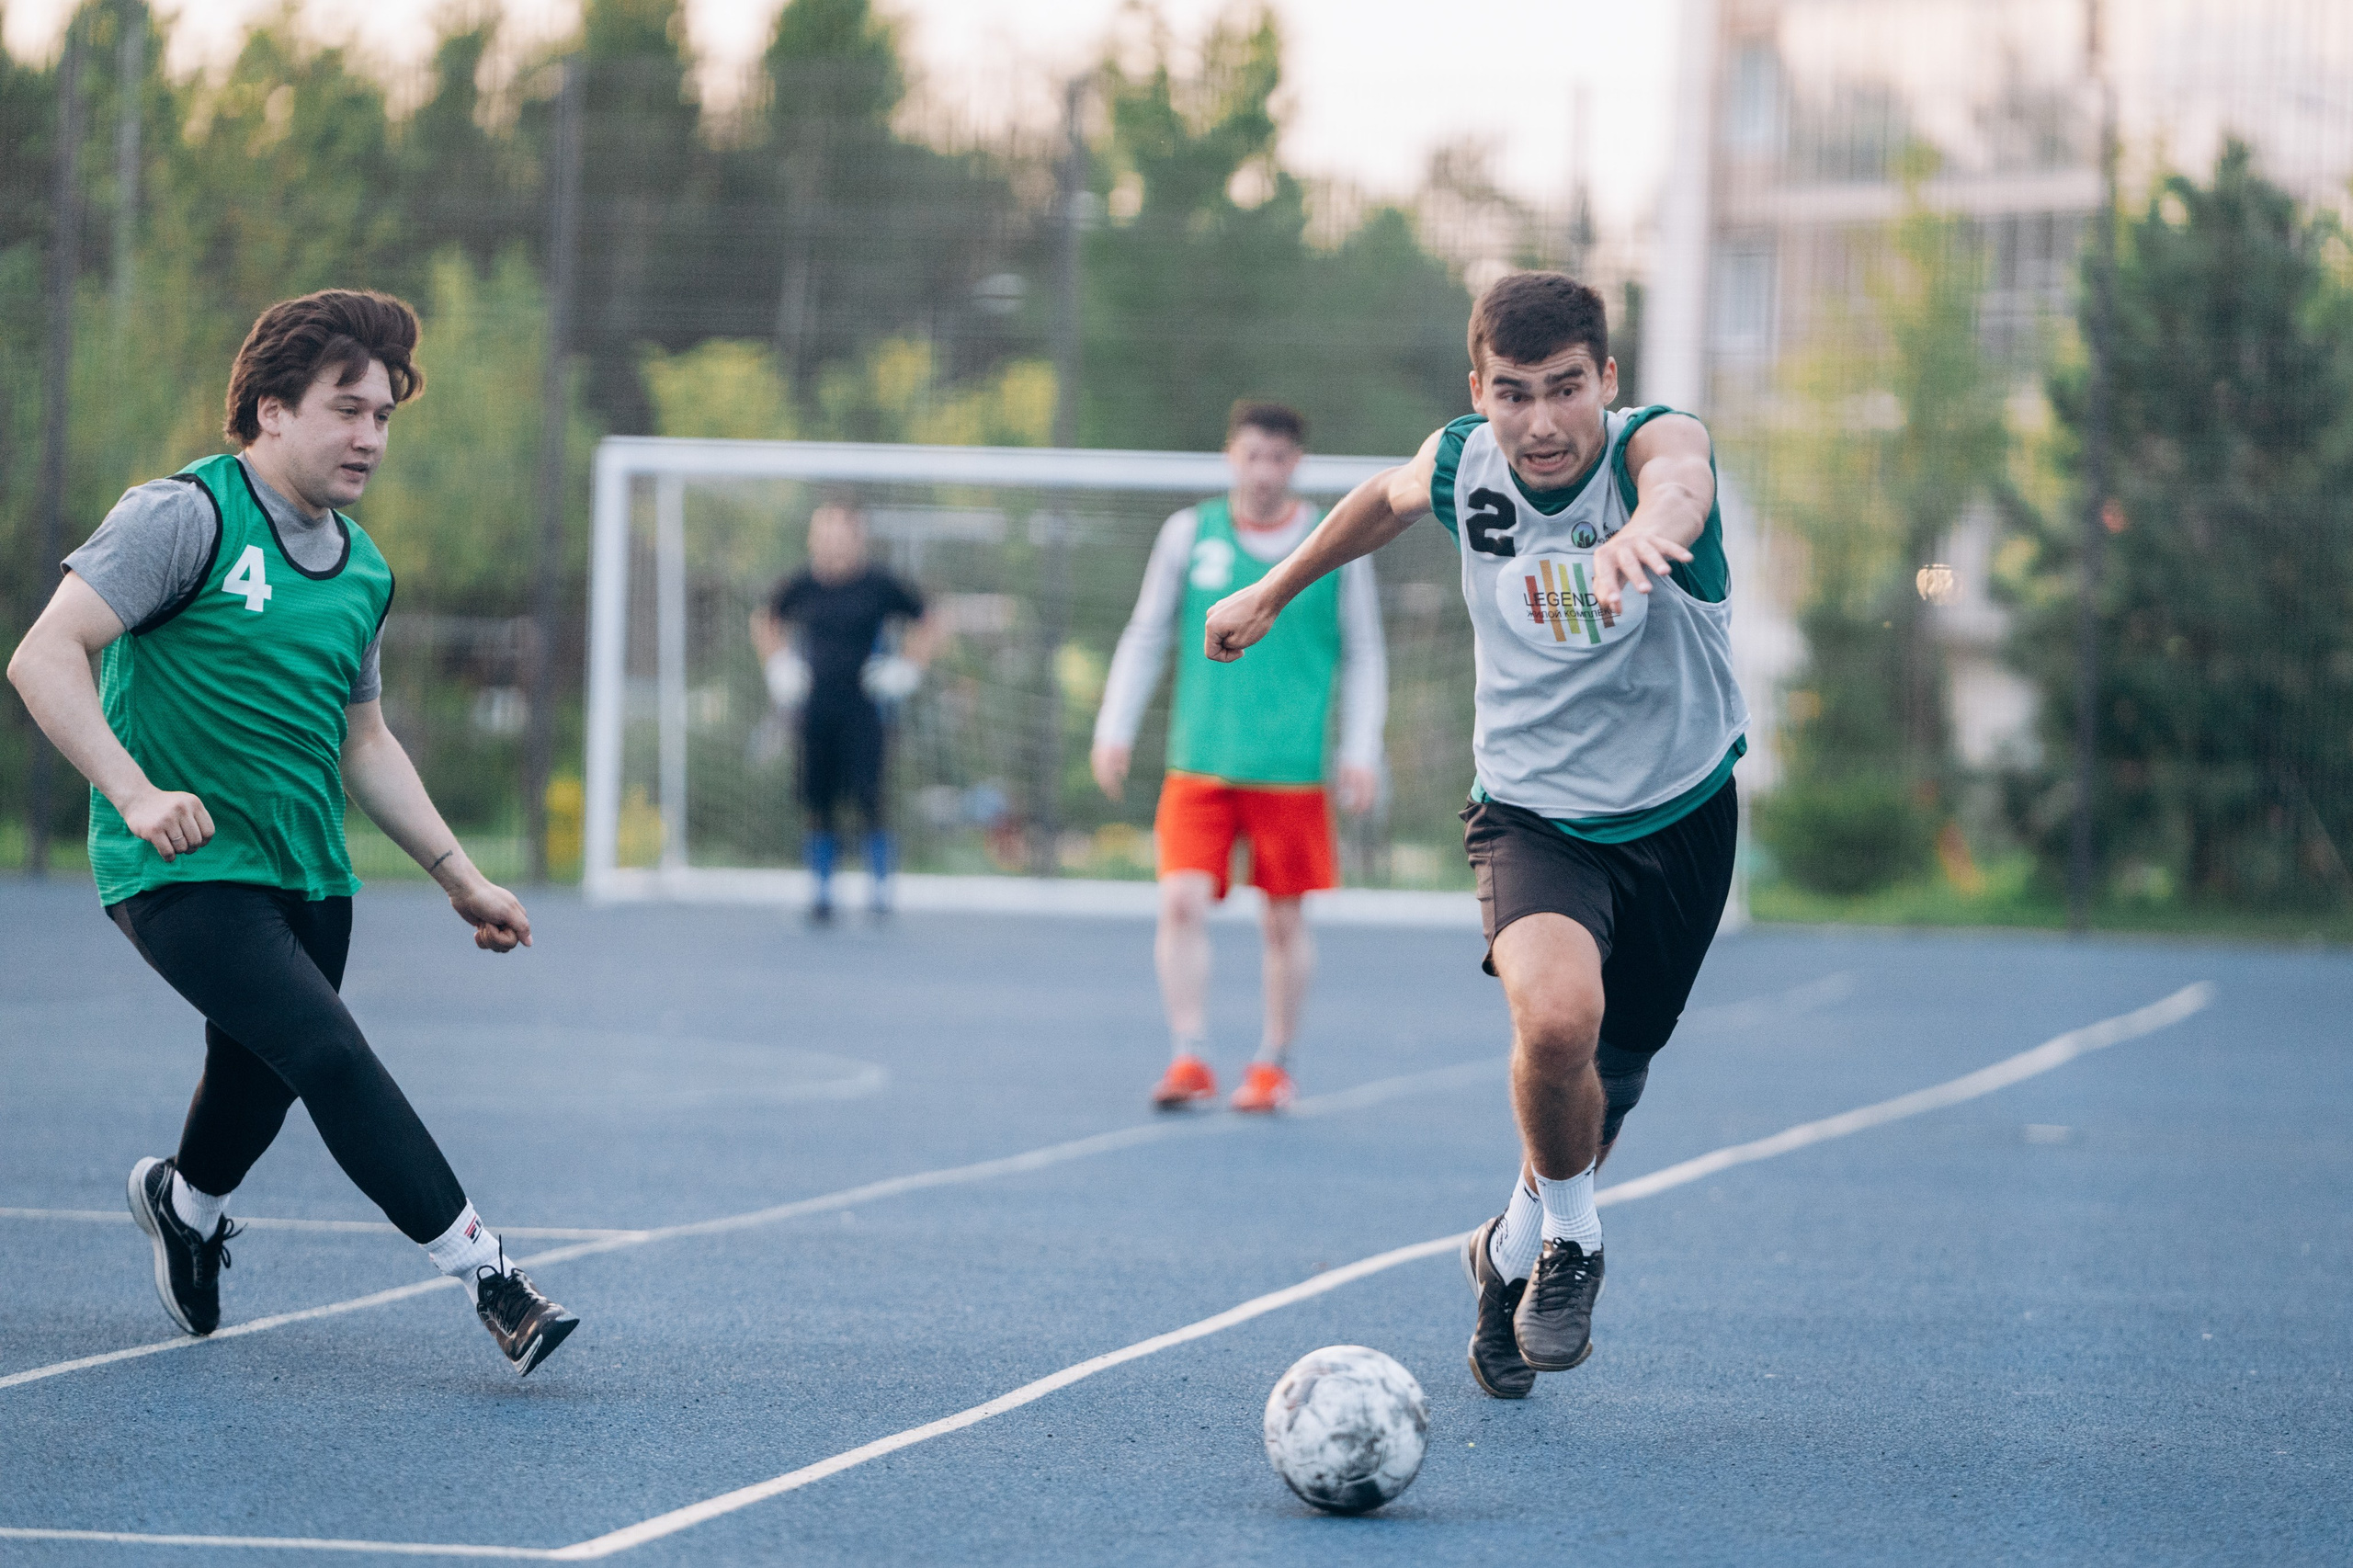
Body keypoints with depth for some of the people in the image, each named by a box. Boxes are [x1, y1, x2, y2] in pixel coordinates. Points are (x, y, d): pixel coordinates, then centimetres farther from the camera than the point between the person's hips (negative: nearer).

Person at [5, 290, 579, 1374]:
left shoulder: (363, 571, 12)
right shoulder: (186, 515, -11)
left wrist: (457, 875, 18)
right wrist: (136, 792, -29)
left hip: (305, 871, 7)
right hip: (182, 868, -7)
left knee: (259, 1084, 13)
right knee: (330, 1053, -20)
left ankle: (185, 1202, 48)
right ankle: (486, 1278, -18)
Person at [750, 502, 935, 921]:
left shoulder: (879, 585, -3)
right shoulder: (801, 587, 5)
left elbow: (924, 623, 11)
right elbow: (766, 620, 25)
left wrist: (907, 667, 2)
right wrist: (778, 664, 13)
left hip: (863, 709, -3)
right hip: (815, 709, 3)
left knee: (867, 798, -13)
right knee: (818, 803, 2)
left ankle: (881, 888, -4)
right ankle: (822, 891, 11)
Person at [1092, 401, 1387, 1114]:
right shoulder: (1188, 534, 3)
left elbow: (1363, 655, 6)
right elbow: (1144, 638, 10)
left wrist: (1361, 751, -2)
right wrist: (1114, 730, 4)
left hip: (1291, 770, -1)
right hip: (1198, 762, 1)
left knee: (1284, 920, 5)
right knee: (1182, 902, -13)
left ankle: (1274, 1064, 19)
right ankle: (1189, 1057, -11)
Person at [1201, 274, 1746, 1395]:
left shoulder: (1655, 442, -23)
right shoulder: (1460, 465, -12)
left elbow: (1678, 480, -50)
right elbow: (1388, 497, 14)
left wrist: (1646, 528, -74)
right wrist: (1274, 591, 26)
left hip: (1678, 812, 0)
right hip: (1532, 808, 0)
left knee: (1604, 1086, 13)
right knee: (1556, 1017, -29)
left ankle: (1519, 1248, 44)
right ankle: (1568, 1231, -1)